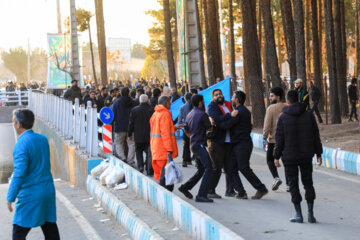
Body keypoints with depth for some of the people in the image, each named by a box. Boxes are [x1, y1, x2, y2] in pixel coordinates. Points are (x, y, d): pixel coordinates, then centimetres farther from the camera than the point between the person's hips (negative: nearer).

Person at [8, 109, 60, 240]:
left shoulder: (21, 144, -17)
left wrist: (10, 198, -14)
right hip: (48, 190, 7)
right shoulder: (43, 139, 5)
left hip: (30, 194, -7)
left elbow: (19, 174, -20)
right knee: (50, 227, 13)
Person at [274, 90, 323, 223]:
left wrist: (276, 156, 1)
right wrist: (318, 154, 10)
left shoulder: (283, 117, -8)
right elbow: (316, 136, 3)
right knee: (308, 183, 11)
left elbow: (279, 138, -7)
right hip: (306, 156, 2)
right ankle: (310, 214, 8)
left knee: (293, 184, 5)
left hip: (289, 157, -2)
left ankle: (298, 215, 6)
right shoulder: (309, 115, -1)